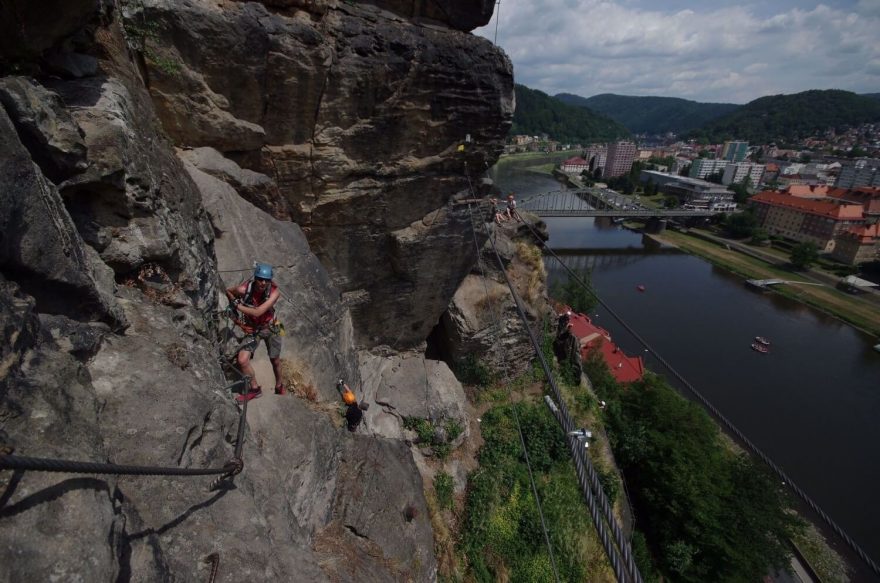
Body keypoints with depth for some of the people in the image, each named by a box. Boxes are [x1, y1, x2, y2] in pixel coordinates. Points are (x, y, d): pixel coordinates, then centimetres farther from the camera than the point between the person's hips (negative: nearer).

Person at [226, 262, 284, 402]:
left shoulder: (274, 292, -28)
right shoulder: (244, 289, -25)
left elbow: (257, 312, -35)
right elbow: (228, 292, -1)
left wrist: (237, 305, -26)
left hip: (270, 327, 0)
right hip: (252, 329, 1)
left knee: (275, 360, 15)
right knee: (242, 360, -15)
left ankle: (279, 386, 44)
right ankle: (255, 389, 10)